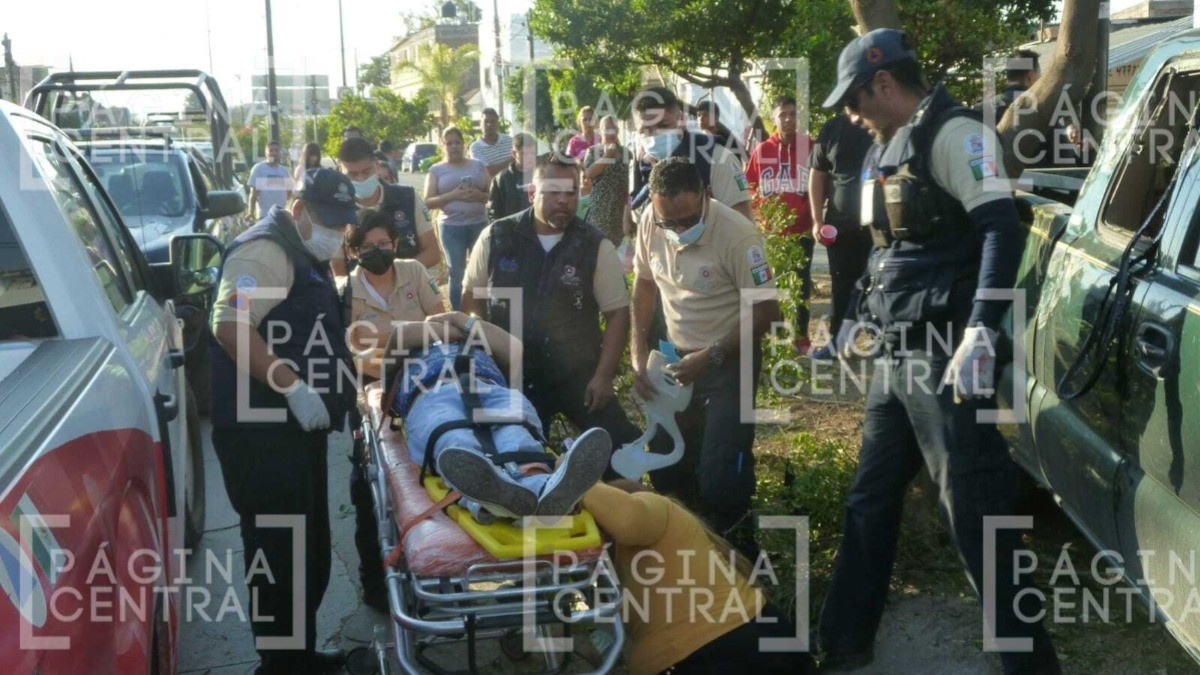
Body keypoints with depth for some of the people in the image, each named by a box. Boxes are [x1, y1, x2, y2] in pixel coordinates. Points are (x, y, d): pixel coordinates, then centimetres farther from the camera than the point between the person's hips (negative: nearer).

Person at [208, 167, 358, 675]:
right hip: (262, 430, -11)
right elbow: (230, 326, -27)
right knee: (279, 551, -4)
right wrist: (293, 387, -29)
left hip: (297, 426, 11)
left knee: (309, 550, 17)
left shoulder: (304, 255, 20)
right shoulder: (266, 251, -14)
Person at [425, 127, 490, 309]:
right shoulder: (436, 170, 7)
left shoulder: (478, 165, 11)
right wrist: (452, 195, -14)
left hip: (479, 225, 1)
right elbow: (428, 202, 0)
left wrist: (479, 195, -13)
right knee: (457, 274, 1)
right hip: (451, 227, -1)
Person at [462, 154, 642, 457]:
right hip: (509, 373, 1)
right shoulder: (496, 237, -2)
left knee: (621, 445, -11)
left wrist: (604, 376, -11)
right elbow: (472, 296, 9)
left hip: (578, 375, -1)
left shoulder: (596, 247, -5)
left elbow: (617, 313, -3)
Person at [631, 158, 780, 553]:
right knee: (666, 468, 12)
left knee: (721, 481, -10)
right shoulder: (650, 224, -8)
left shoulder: (736, 234, -24)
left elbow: (765, 310, -18)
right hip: (677, 357, 6)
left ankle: (733, 544, 17)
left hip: (730, 359, -5)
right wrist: (638, 354, 3)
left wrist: (711, 357, -20)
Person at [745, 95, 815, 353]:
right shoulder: (761, 150, 1)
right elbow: (750, 189, 6)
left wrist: (815, 218, -3)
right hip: (770, 231, 1)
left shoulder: (809, 146, -2)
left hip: (802, 229, -1)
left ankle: (801, 336, 16)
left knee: (802, 283, 7)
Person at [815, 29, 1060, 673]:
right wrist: (860, 318, 28)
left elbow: (1003, 231, -21)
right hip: (896, 353, 9)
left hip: (944, 353, -9)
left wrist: (978, 335, -30)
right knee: (870, 500, 14)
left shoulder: (952, 133, -10)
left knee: (976, 510, -6)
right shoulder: (887, 148, 17)